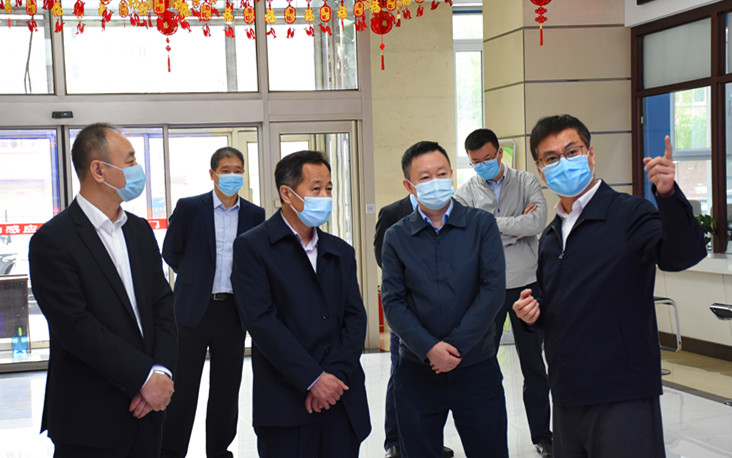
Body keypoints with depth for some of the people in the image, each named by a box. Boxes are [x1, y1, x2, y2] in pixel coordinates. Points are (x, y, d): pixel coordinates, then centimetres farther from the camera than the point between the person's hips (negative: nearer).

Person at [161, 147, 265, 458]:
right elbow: (171, 253, 7)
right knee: (182, 387, 3)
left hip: (233, 311, 2)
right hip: (194, 308, -2)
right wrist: (196, 278, 9)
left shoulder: (255, 215, 4)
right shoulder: (189, 208, -2)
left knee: (227, 388, 10)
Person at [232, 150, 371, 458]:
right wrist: (313, 379, -14)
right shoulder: (252, 247, -3)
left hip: (342, 401, 5)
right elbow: (262, 321, -12)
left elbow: (355, 317, 7)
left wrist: (335, 375, -8)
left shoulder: (341, 252, 14)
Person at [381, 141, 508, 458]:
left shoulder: (482, 224, 1)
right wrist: (429, 347, -15)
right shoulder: (396, 236, 3)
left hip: (476, 368, 0)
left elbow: (493, 289, -7)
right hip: (417, 370, 1)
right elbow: (393, 303, -2)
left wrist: (457, 345, -13)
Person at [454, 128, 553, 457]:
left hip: (526, 283, 1)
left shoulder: (527, 182, 2)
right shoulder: (466, 193, 0)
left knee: (533, 362, 9)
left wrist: (489, 224, -13)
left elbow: (538, 223, -15)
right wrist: (517, 227, -11)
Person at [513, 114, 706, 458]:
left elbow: (683, 255, -25)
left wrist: (668, 195, -41)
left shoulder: (630, 214, -7)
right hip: (567, 397, 7)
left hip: (623, 397, -6)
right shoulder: (549, 237, 13)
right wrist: (532, 311, 2)